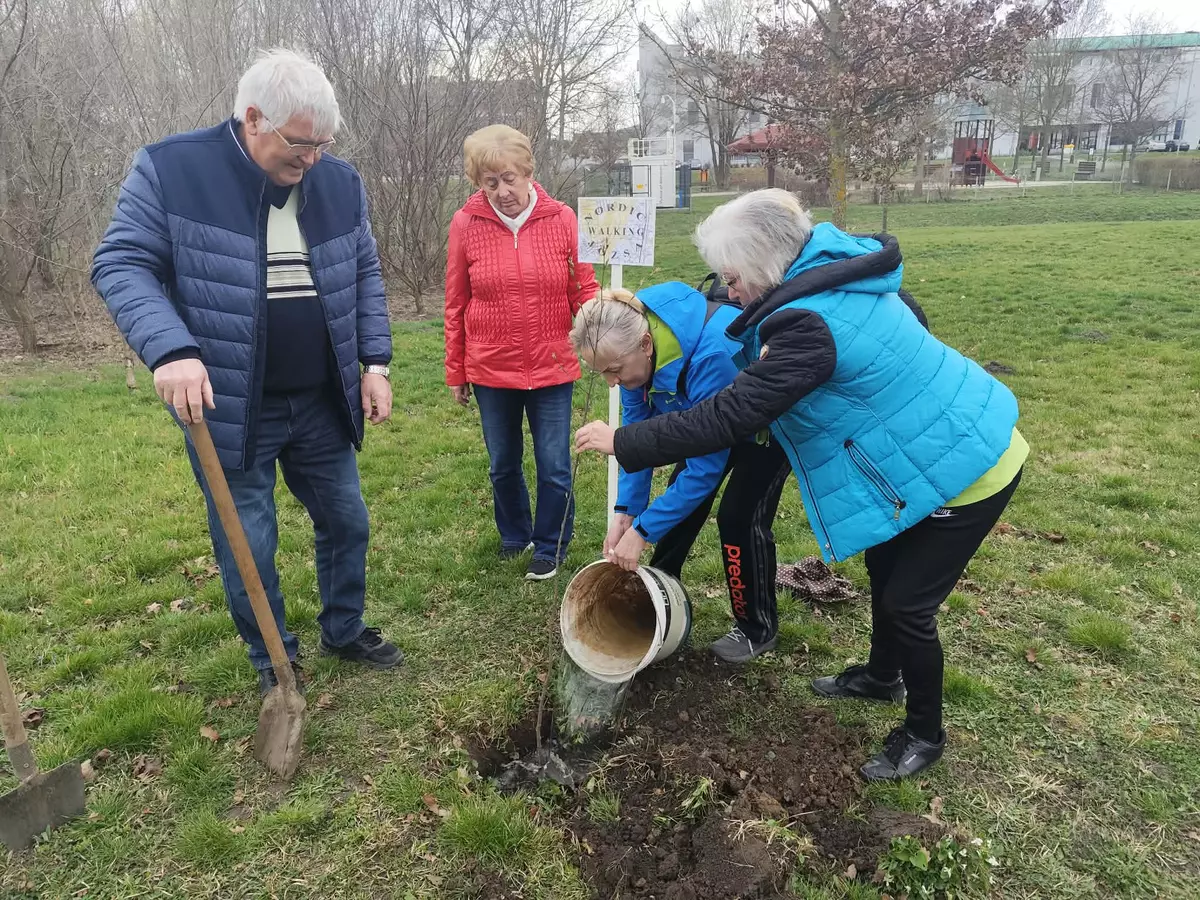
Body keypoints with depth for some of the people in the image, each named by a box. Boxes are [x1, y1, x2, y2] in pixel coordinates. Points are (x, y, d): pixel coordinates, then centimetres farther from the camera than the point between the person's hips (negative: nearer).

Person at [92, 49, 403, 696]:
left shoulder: (340, 182, 2)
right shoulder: (170, 170, -10)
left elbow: (365, 275, 10)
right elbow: (122, 265, -10)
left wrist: (375, 363, 2)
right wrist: (171, 350, -27)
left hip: (322, 405, 4)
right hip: (228, 407, -4)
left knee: (346, 521, 15)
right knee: (247, 546, 8)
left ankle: (345, 630, 39)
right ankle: (273, 660, 31)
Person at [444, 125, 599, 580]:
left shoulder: (561, 219, -6)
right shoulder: (466, 224, -5)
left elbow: (583, 290, 0)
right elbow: (456, 305, 2)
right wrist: (456, 372, 6)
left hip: (552, 368, -1)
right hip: (491, 370, 1)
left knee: (555, 468, 5)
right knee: (503, 465, 16)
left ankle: (550, 547, 27)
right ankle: (514, 535, 41)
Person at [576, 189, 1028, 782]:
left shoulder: (808, 325, -31)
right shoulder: (843, 276, 0)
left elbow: (724, 419, -32)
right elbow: (911, 316, 17)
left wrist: (622, 442, -23)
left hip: (964, 468, -10)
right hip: (954, 439, 10)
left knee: (906, 603, 1)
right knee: (884, 568, 24)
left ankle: (924, 735, 26)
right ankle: (882, 677, 49)